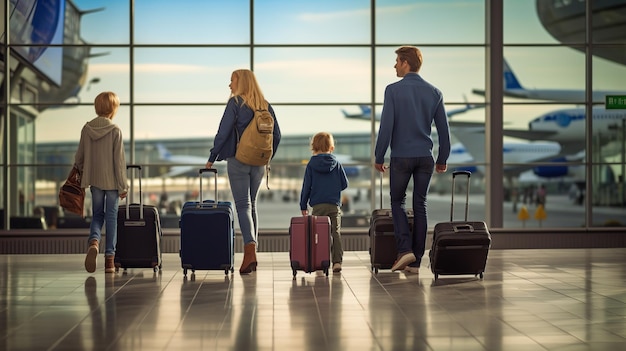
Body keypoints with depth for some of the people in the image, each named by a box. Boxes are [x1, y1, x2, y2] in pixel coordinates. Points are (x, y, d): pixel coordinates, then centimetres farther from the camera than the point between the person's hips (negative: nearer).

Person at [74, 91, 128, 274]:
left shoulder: (87, 129, -1)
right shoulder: (115, 130, -12)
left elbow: (79, 157, 6)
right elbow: (119, 160, -12)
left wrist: (83, 173, 25)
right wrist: (123, 185, -6)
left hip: (94, 180, 3)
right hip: (111, 181, -3)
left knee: (97, 215, 15)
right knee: (111, 217, 6)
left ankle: (94, 241, -15)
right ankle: (109, 258, 6)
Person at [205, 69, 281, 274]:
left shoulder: (235, 103, -8)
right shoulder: (265, 105, 8)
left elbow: (223, 132, -11)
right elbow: (276, 135, 10)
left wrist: (212, 158, -3)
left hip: (238, 161, -5)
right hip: (259, 163, 5)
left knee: (243, 205, -5)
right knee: (251, 205, 16)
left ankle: (250, 250, -20)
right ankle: (251, 253, 18)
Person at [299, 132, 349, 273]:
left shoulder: (311, 165, 1)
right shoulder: (336, 164, 4)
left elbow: (306, 187, 2)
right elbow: (344, 184, 9)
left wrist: (303, 206, 10)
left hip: (317, 206, -1)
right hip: (334, 205, 1)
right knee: (335, 233, 2)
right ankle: (337, 261, -6)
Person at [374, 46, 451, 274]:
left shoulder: (393, 90, -7)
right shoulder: (434, 92, 6)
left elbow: (386, 126, -11)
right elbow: (443, 129, 7)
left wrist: (379, 157, -2)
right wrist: (443, 159, 16)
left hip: (401, 157, -3)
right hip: (425, 158, 3)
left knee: (397, 202, 13)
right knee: (420, 206, 8)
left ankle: (405, 249, -5)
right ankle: (415, 262, 9)